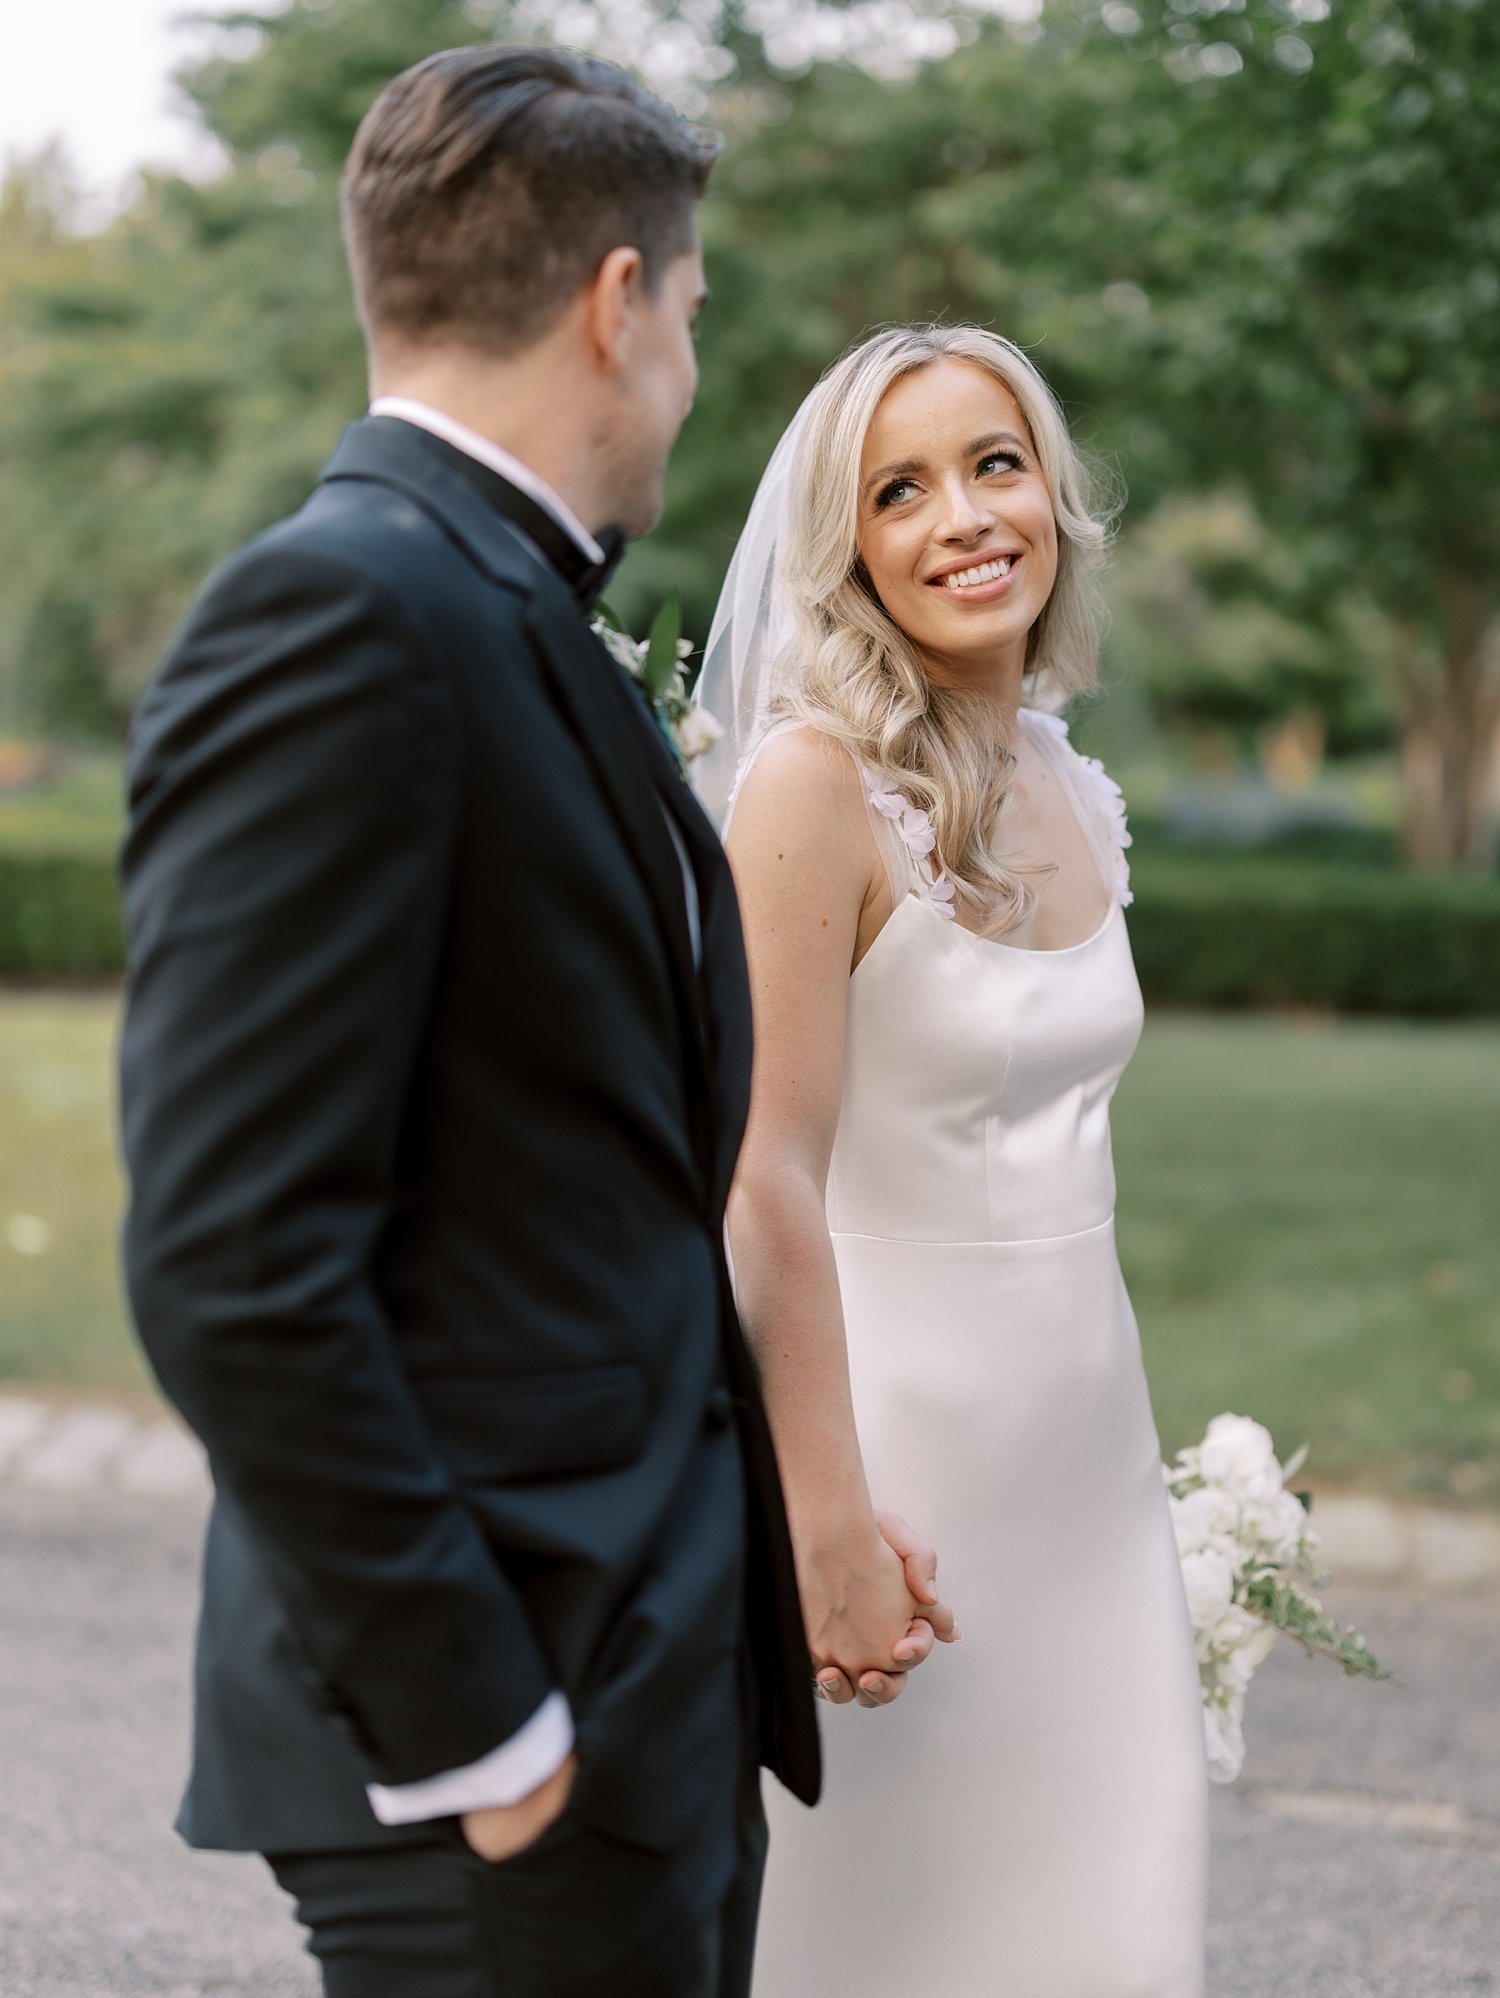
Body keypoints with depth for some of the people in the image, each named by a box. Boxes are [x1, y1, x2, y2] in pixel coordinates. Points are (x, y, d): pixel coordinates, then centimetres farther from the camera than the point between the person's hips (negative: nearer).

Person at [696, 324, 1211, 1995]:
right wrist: (829, 1521, -21)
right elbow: (768, 1180, -19)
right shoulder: (817, 780, -16)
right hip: (894, 1413, -7)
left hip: (1085, 1434, 7)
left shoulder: (1074, 794, 7)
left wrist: (1122, 1452, 17)